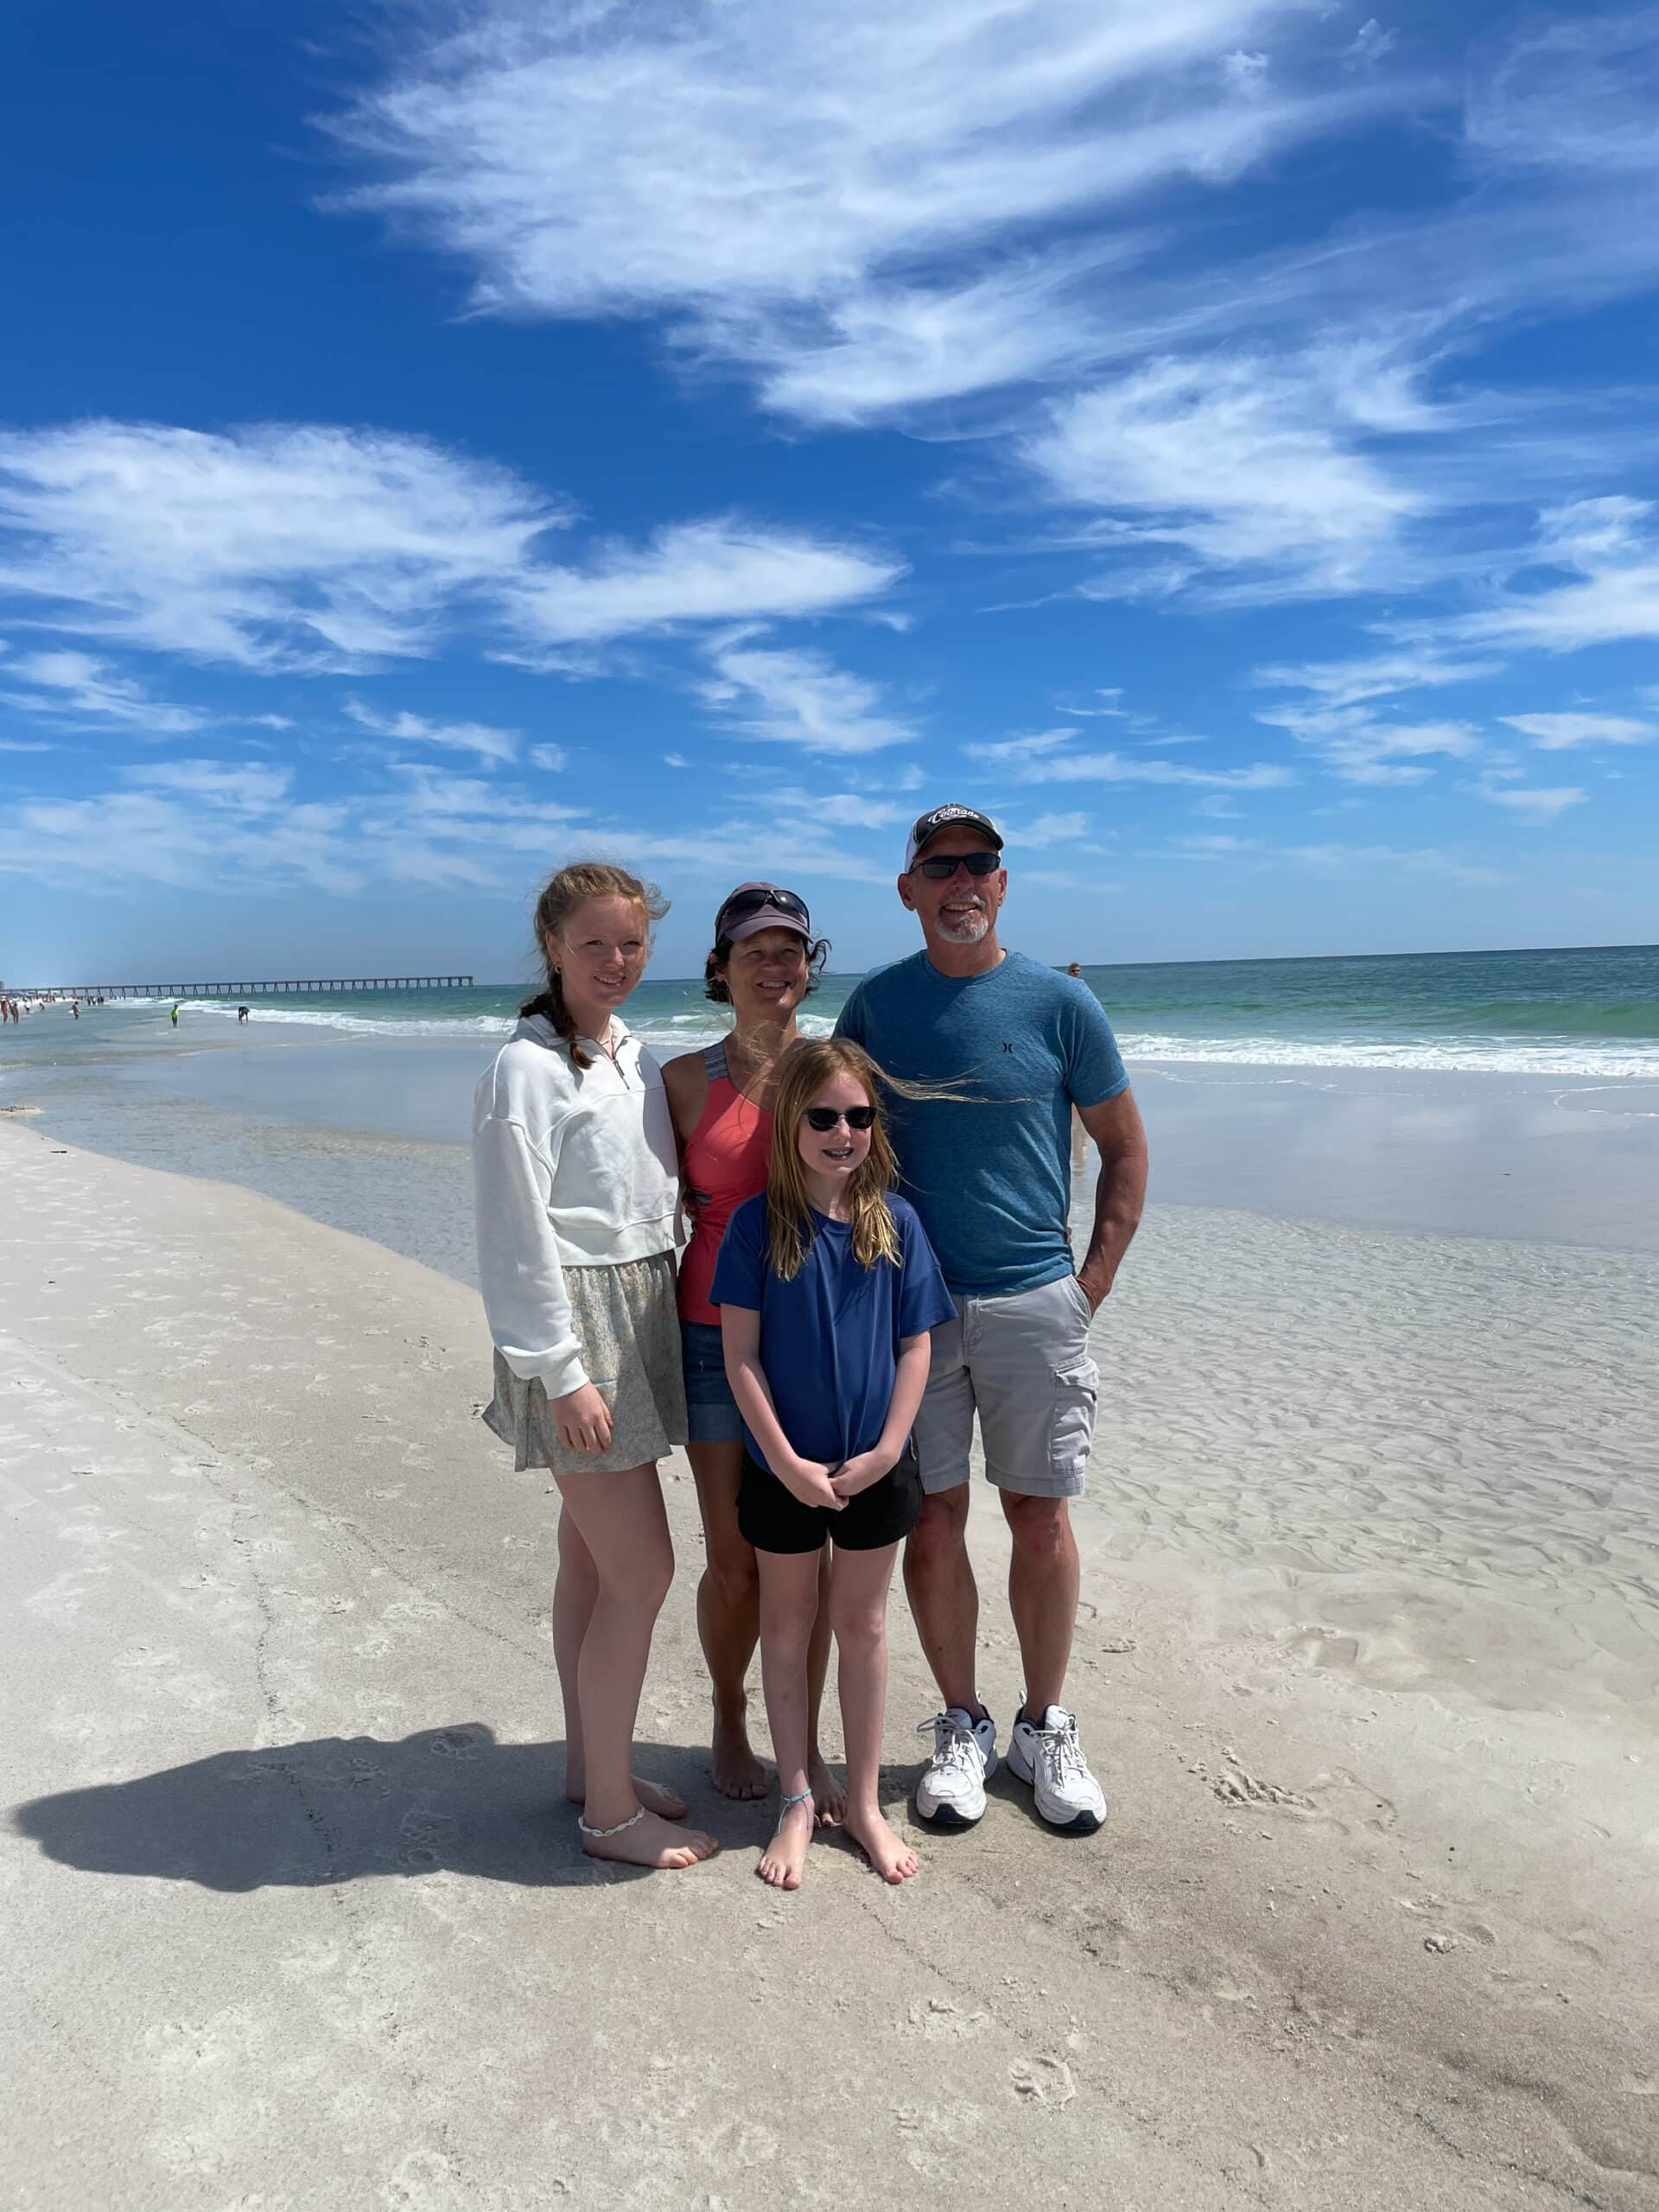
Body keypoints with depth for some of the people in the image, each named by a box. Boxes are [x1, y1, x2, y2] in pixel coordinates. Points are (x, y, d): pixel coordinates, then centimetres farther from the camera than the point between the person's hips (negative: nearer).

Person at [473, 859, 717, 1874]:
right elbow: (517, 1236, -16)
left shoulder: (638, 1058, 12)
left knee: (593, 1556, 17)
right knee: (641, 1569, -4)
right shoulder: (528, 1067, -13)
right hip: (573, 1331, -8)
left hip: (640, 1318, 8)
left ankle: (591, 1763, 31)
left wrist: (658, 1326, 16)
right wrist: (561, 1373, -18)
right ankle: (610, 1809, 12)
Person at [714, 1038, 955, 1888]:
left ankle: (865, 1803, 32)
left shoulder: (896, 1222, -5)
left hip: (875, 1465, 2)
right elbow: (740, 1353, -11)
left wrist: (886, 1449, -10)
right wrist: (785, 1460, -14)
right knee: (787, 1625, 14)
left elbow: (915, 1345, -2)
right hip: (785, 1467, -1)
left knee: (862, 1625, 15)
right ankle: (796, 1801, 32)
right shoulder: (757, 1223, -11)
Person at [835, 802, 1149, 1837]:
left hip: (1035, 1304, -1)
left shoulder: (1060, 1003, -2)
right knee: (933, 1520, 6)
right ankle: (963, 1724, 26)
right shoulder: (873, 1005, 3)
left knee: (1041, 1518, 7)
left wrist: (1095, 1282, 0)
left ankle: (1046, 1729, 27)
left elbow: (1126, 1147, 5)